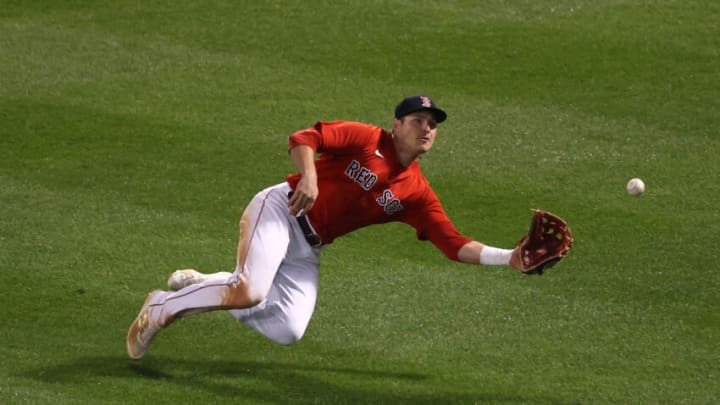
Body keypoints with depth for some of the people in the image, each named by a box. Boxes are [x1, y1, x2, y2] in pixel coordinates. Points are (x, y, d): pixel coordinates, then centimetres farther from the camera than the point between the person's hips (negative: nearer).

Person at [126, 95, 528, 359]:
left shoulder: (417, 194, 7)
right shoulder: (366, 139, -5)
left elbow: (455, 244, 2)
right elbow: (303, 139, -15)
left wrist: (509, 258, -10)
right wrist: (309, 177, -34)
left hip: (308, 251, 6)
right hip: (280, 212, -6)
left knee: (288, 331, -12)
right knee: (250, 291, -30)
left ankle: (201, 288, 9)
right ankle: (164, 305, -6)